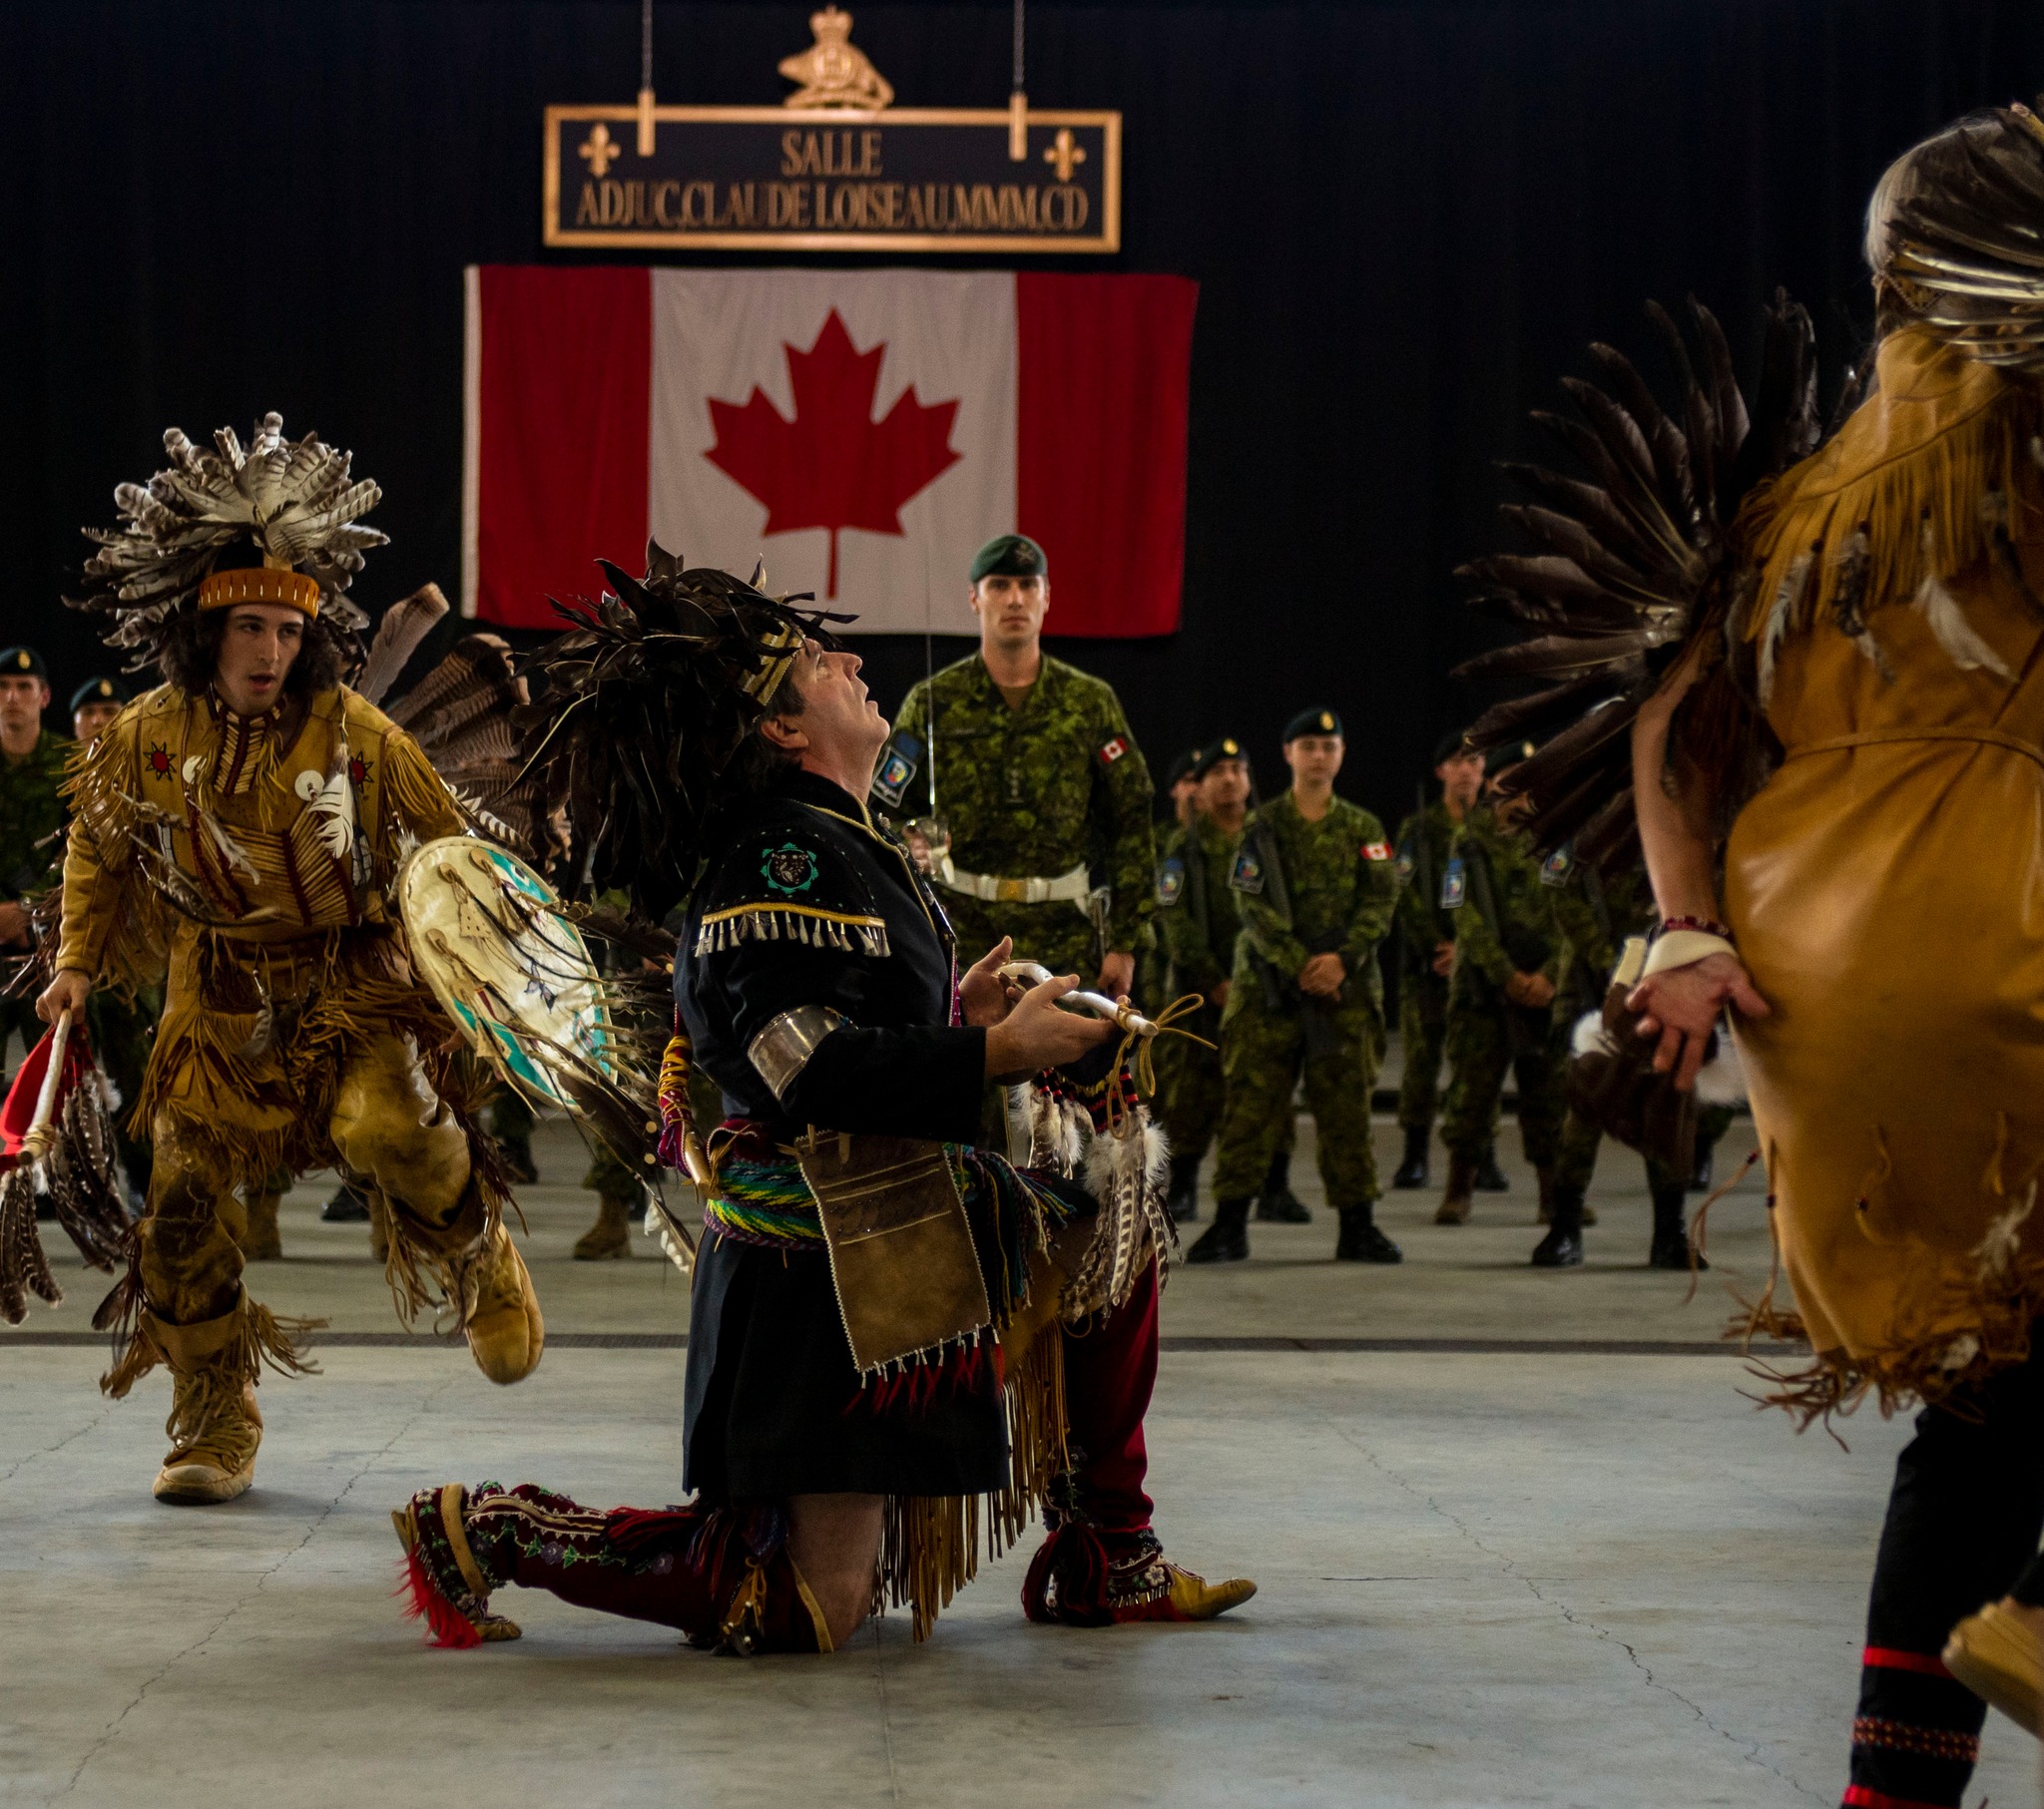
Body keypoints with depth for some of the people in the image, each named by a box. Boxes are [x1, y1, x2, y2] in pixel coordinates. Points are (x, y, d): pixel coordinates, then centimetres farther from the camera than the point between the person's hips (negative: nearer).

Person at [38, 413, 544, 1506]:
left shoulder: (355, 735, -11)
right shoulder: (148, 739, -2)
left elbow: (445, 851, 0)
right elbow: (100, 847, 17)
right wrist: (80, 963, 11)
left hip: (356, 987, -3)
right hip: (223, 1005, 3)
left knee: (388, 1128, -31)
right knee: (186, 1215, 1)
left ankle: (481, 1257, 1)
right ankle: (213, 1433, 20)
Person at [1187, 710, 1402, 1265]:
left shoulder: (1363, 829, 11)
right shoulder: (1261, 826, 4)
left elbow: (1380, 901, 2)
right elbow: (1254, 906, -5)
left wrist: (1342, 959, -14)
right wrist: (1300, 966, -14)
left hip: (1345, 987, 2)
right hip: (1268, 988, -1)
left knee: (1347, 1109, 2)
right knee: (1249, 1104, -3)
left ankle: (1358, 1227, 7)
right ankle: (1229, 1225, 1)